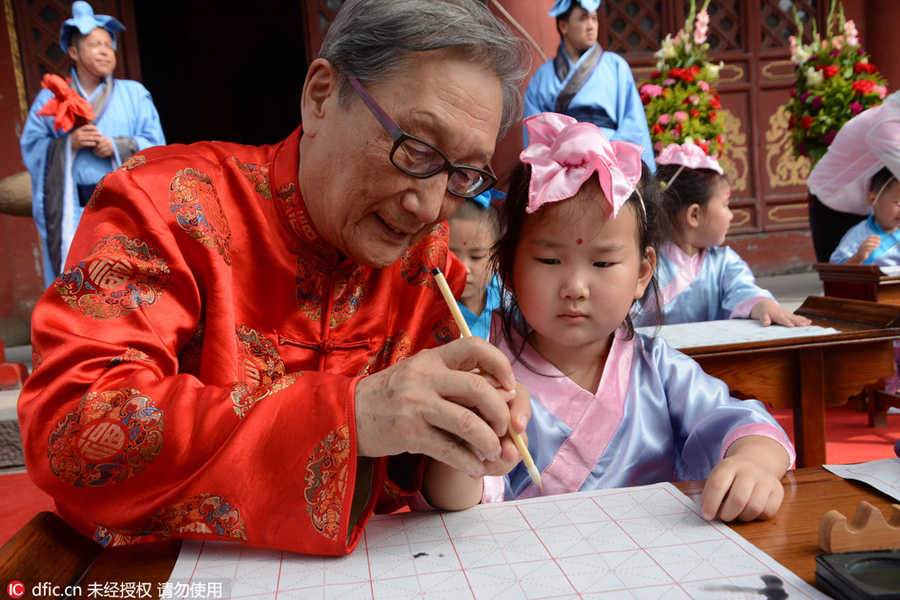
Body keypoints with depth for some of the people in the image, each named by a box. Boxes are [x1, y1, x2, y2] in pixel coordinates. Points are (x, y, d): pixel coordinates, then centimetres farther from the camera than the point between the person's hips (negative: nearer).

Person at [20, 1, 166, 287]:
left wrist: (118, 146, -11)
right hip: (70, 209, 1)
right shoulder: (51, 98, 12)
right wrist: (67, 143, -11)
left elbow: (155, 145, 5)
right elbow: (31, 147, 7)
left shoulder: (134, 94, 11)